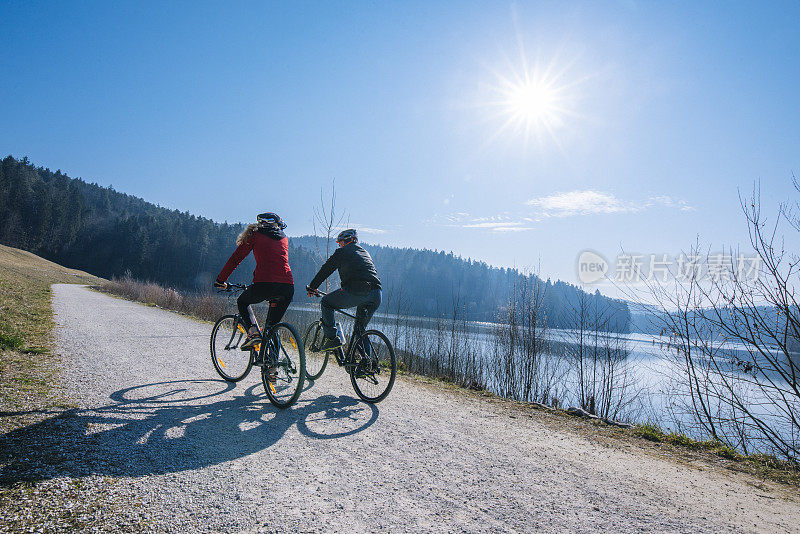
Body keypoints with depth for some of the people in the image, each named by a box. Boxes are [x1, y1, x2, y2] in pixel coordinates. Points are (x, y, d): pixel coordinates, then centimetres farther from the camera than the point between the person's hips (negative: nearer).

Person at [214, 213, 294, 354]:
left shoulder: (255, 234, 14)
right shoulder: (283, 238, 26)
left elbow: (236, 258, 13)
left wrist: (221, 280, 23)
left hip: (264, 284, -4)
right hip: (287, 287, 4)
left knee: (242, 302, 28)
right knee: (273, 322, 28)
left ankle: (253, 332, 5)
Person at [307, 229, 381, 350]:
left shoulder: (342, 252, 13)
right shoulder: (365, 252, 32)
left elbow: (325, 270, 17)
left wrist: (312, 287, 30)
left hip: (356, 292, -6)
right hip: (376, 296, 6)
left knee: (326, 302, 17)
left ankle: (333, 339, 9)